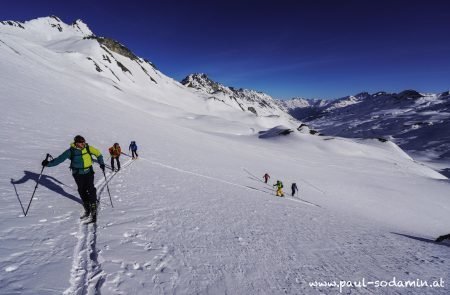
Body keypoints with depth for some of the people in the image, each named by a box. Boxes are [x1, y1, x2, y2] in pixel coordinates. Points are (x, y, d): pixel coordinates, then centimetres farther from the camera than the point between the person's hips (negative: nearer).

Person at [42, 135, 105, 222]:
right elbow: (60, 158, -11)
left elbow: (98, 153, 4)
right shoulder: (71, 151, -10)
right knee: (82, 191, 10)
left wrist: (101, 163, 1)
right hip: (78, 174, 1)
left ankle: (93, 208, 7)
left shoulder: (88, 148, -8)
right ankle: (87, 209, 26)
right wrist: (49, 163, -23)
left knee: (91, 190, -6)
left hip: (89, 172, -1)